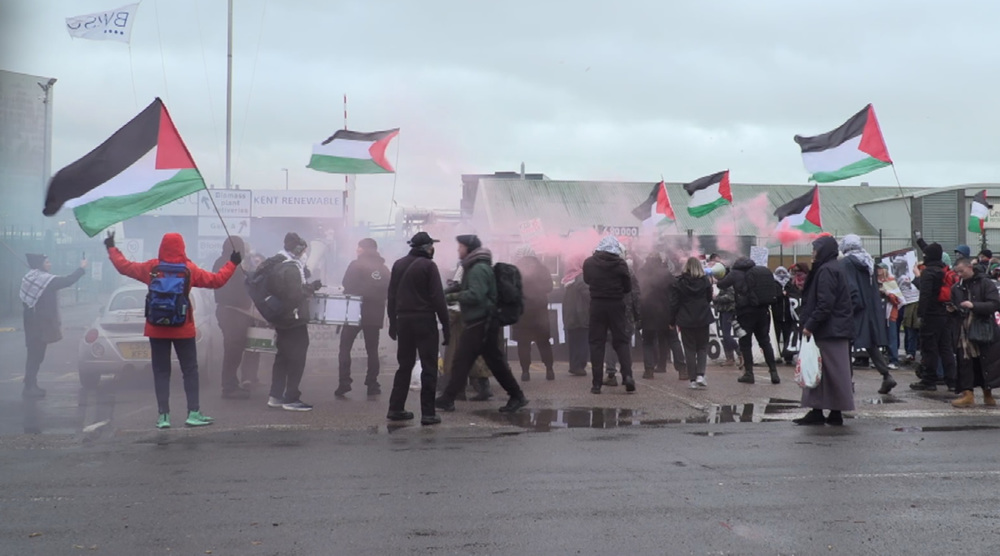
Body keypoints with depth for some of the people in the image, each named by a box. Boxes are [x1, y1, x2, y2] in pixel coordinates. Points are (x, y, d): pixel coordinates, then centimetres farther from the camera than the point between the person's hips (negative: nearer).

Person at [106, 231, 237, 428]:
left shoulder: (151, 268, -4)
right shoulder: (189, 269, -8)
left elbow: (123, 266, 7)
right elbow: (216, 280, -3)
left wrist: (111, 247, 22)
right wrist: (232, 264, 10)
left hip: (156, 330, 2)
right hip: (183, 330, -1)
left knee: (161, 373, 7)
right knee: (190, 371, 6)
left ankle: (163, 415, 5)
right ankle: (193, 413, 1)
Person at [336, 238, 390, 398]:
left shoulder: (356, 264, -5)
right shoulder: (384, 269, 11)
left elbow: (348, 287, -8)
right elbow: (389, 292, 8)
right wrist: (376, 299, 12)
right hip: (375, 314, 4)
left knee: (345, 347, 4)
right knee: (372, 350, 11)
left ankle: (344, 383, -5)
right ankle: (372, 385, 7)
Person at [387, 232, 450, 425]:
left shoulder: (398, 265, 10)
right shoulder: (428, 266, -8)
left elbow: (391, 296, 12)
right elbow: (438, 298, -12)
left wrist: (392, 322, 17)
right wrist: (445, 325, -8)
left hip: (403, 320, 6)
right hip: (424, 320, -6)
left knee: (404, 365, 16)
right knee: (429, 367, 0)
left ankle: (396, 409, 16)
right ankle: (428, 413, -3)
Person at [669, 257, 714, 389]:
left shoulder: (679, 283, -6)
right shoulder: (705, 281, -2)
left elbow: (674, 303, -4)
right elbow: (709, 298, 8)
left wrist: (672, 321, 4)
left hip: (686, 320, -1)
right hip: (703, 319, 1)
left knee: (689, 349, 6)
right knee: (702, 347, 11)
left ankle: (693, 379, 4)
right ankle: (700, 374, -6)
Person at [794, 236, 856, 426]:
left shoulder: (826, 271, -14)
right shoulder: (835, 268, 17)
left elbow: (824, 304, -22)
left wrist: (810, 325, -18)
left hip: (829, 331, -10)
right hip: (839, 329, 10)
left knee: (831, 371, -6)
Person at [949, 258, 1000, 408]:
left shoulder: (985, 283, -3)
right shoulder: (957, 288, 12)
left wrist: (974, 305, -22)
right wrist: (953, 309, 0)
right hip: (965, 332, 4)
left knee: (987, 364, 2)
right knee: (965, 363, -2)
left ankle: (988, 394, 14)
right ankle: (967, 394, 0)